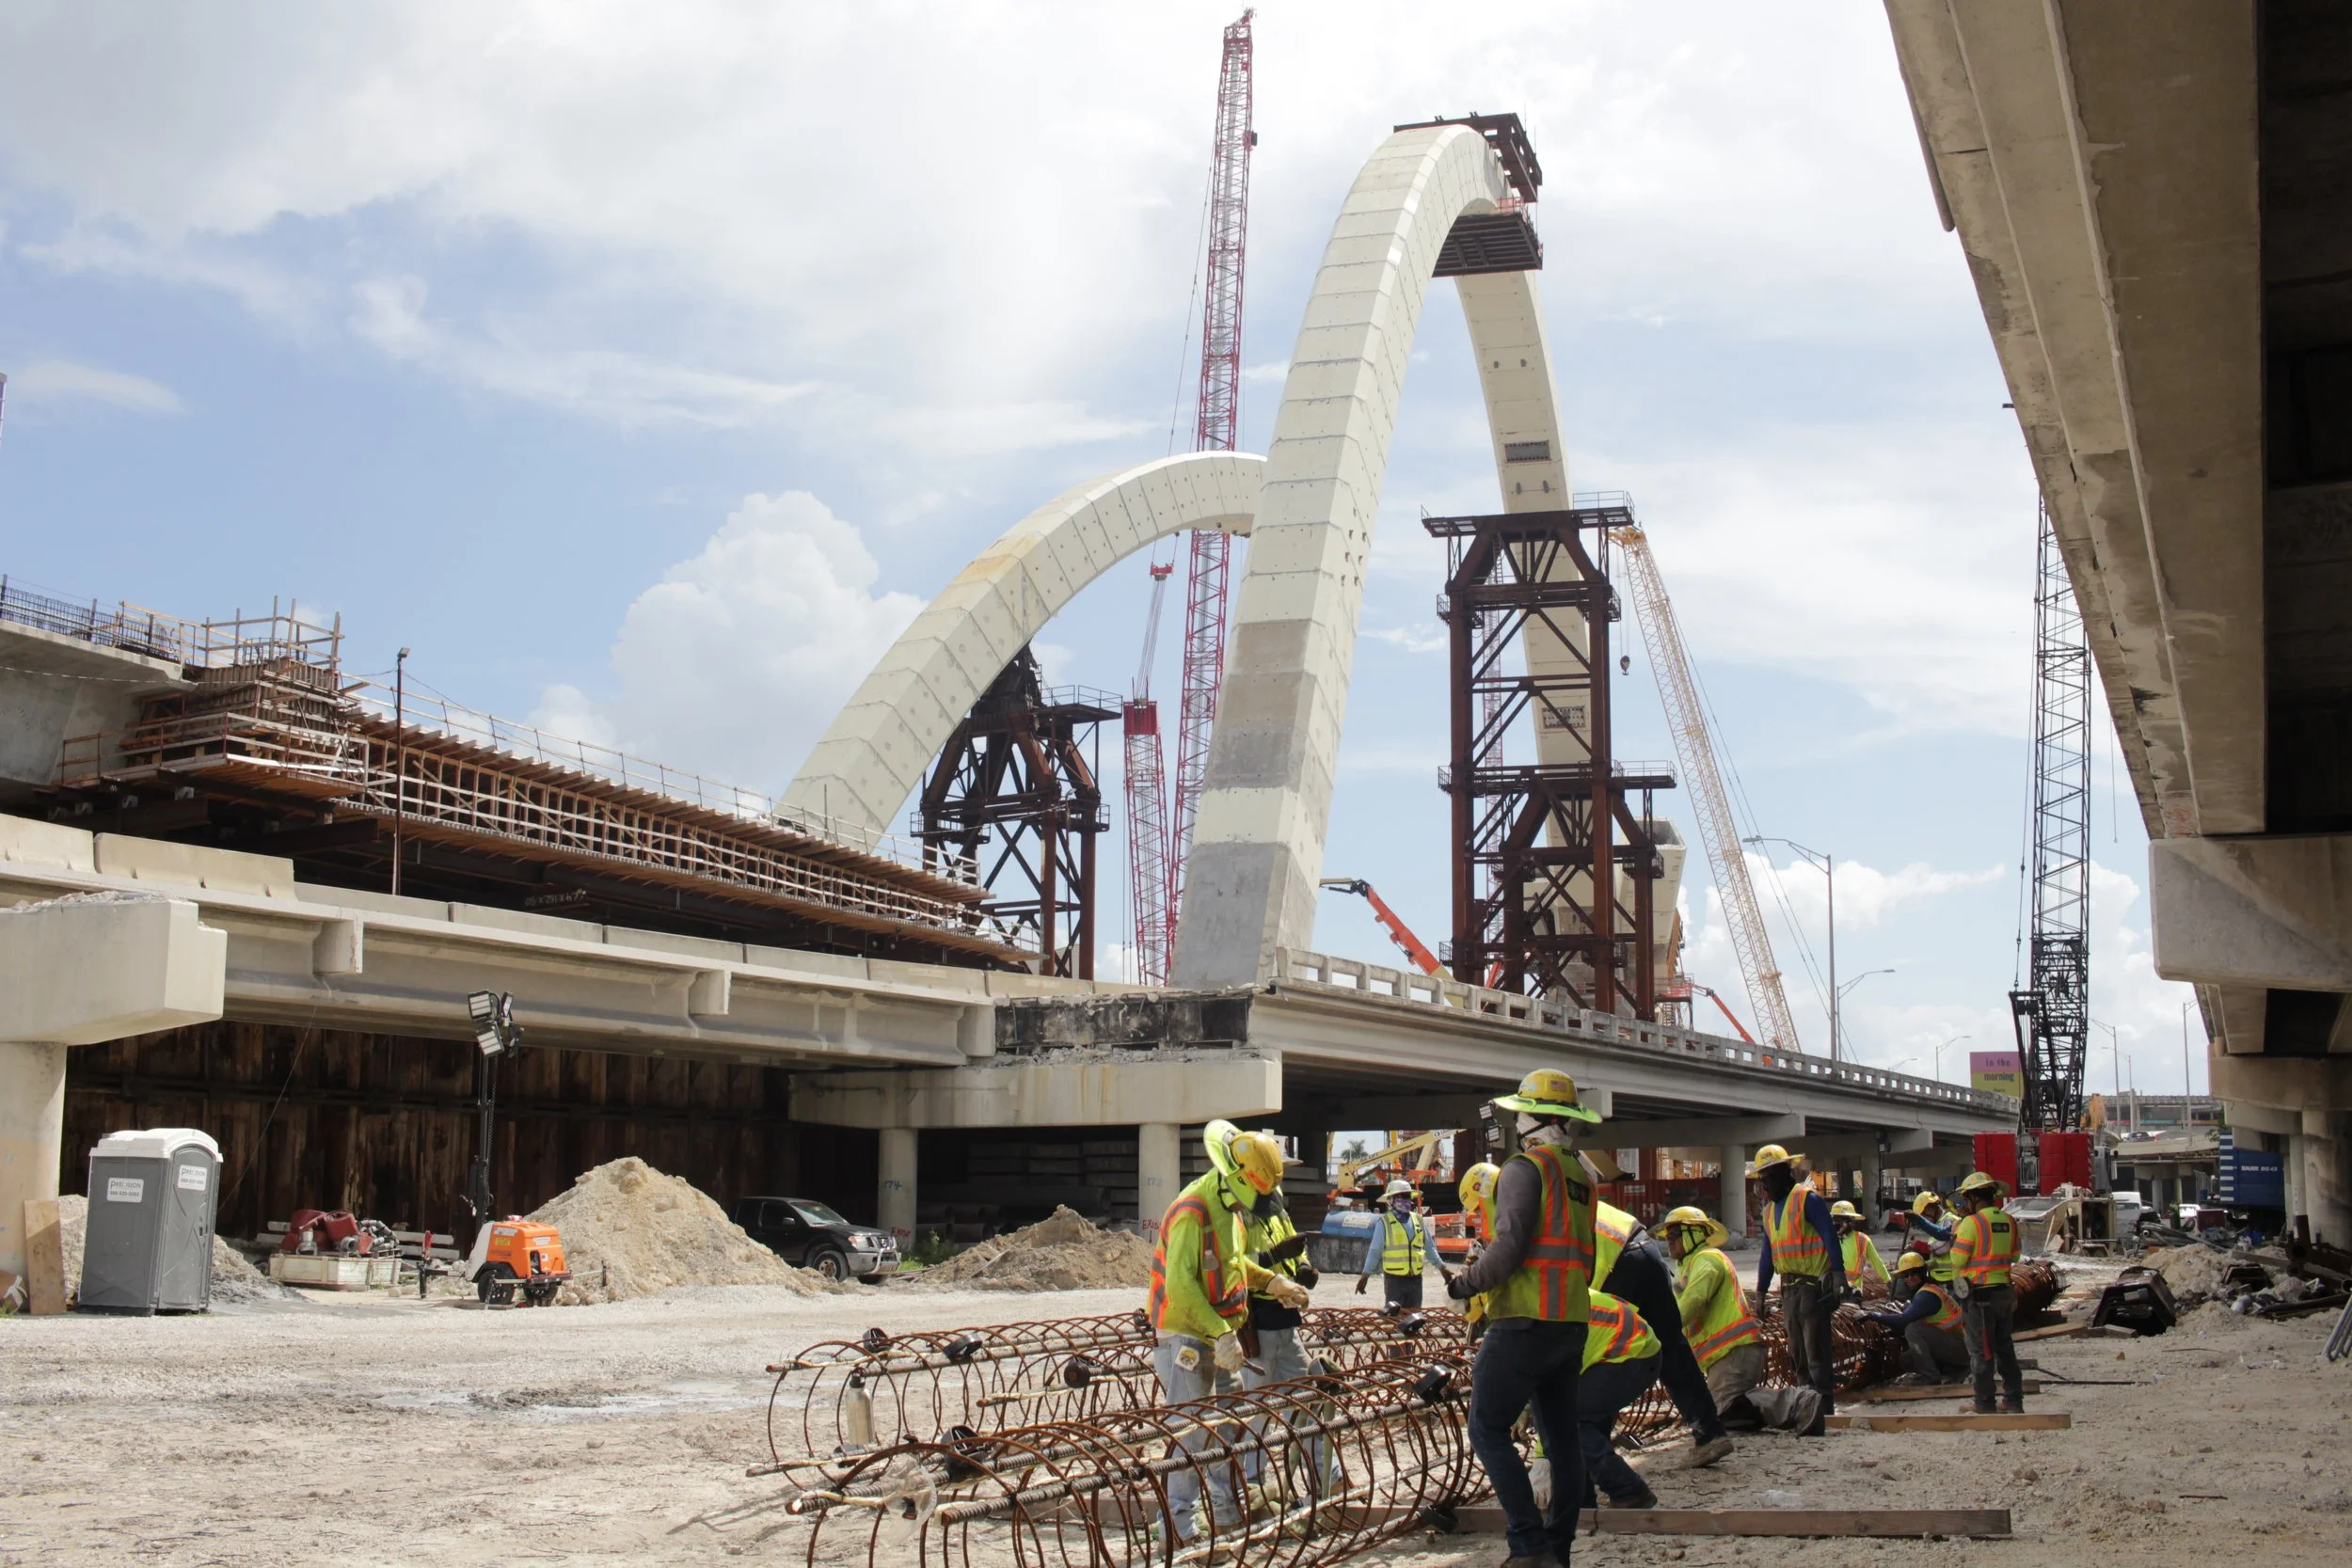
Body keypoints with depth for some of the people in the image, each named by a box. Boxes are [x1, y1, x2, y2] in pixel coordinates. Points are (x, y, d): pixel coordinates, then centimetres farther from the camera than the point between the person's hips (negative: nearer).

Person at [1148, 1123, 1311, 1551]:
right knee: (1189, 1432, -6)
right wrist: (1220, 1332, -28)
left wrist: (1274, 1283, 8)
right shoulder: (1192, 1213, -22)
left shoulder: (1229, 1207, 9)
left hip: (1220, 1335, 9)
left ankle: (1228, 1514, 24)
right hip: (1185, 1335, -9)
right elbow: (1180, 1283, -27)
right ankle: (1179, 1526, 1)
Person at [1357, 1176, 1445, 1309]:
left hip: (1415, 1278, 5)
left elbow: (1429, 1247, 16)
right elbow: (1375, 1250, -5)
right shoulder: (1385, 1222, -6)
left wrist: (1441, 1267, 13)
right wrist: (1365, 1275, -7)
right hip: (1394, 1279, -5)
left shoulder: (1418, 1220, 8)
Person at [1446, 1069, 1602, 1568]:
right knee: (1561, 1434, 12)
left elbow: (1509, 1247, -19)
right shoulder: (1581, 1176, 16)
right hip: (1573, 1324, 9)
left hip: (1525, 1323, -9)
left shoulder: (1527, 1168, -10)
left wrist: (1465, 1284, -5)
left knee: (1488, 1429, -4)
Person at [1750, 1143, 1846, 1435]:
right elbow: (1768, 1254, 23)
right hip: (1790, 1288, 9)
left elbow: (1830, 1237, -13)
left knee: (1816, 1353, -9)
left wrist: (1838, 1276, -20)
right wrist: (1761, 1292, 23)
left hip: (1813, 1286, -9)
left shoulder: (1807, 1199, -8)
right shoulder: (1770, 1209, 18)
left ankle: (1824, 1413, -7)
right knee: (1797, 1355, 11)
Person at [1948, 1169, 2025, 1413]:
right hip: (2004, 1291, 7)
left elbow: (1957, 1260, -13)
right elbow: (2014, 1256, 14)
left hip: (1979, 1294, -6)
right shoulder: (2009, 1222, 6)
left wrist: (1957, 1228, -1)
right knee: (2005, 1348, 16)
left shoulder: (1971, 1223, -15)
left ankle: (1985, 1405, 4)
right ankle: (2014, 1400, 20)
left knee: (1981, 1351, 1)